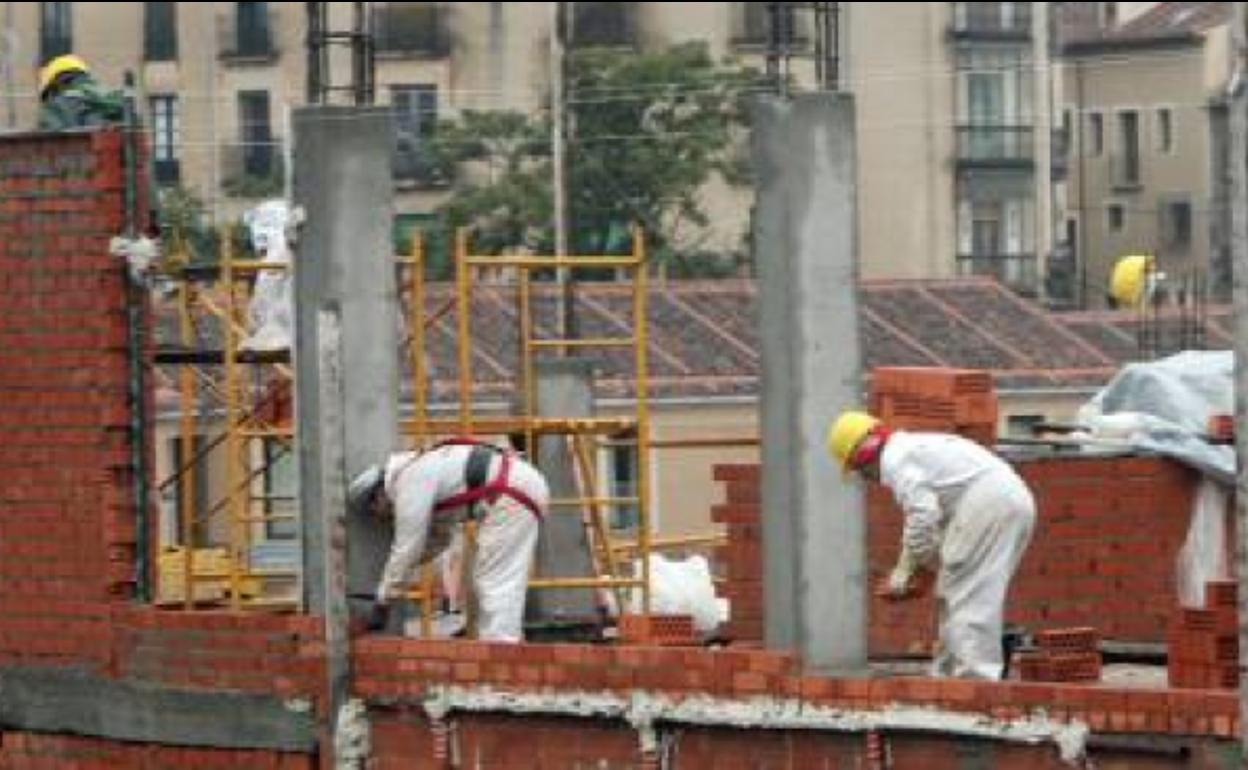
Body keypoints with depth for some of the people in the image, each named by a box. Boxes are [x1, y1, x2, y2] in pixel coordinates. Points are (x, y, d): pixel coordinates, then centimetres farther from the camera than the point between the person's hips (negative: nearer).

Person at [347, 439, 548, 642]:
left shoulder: (409, 484, -7)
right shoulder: (421, 471, 23)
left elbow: (406, 549, -7)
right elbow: (438, 539, 33)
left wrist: (382, 602, 2)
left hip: (512, 496, -10)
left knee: (495, 584, -10)